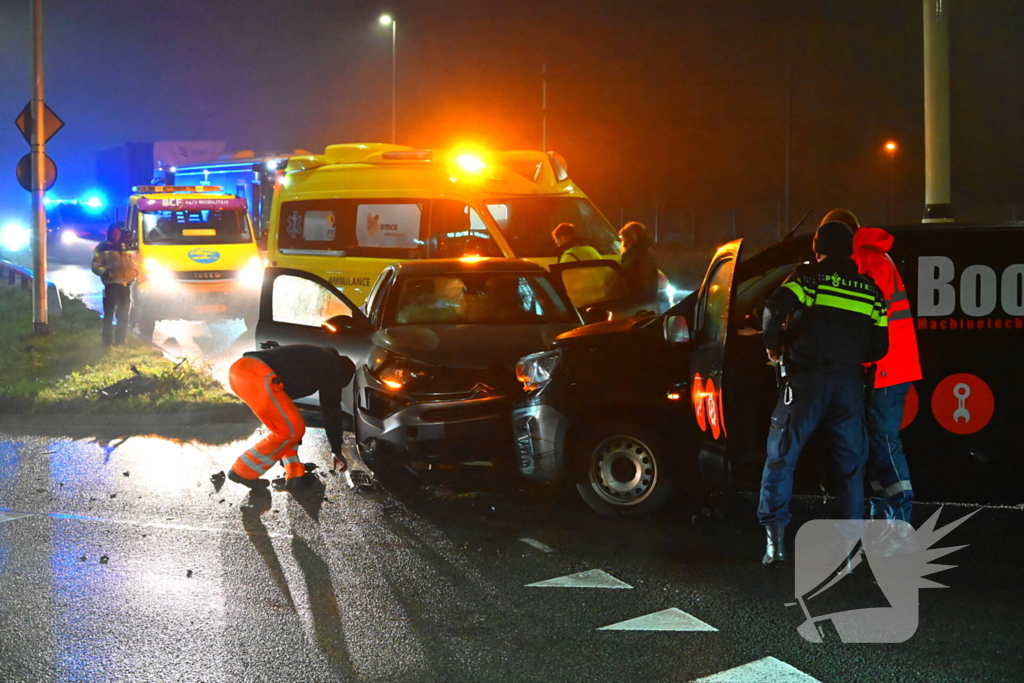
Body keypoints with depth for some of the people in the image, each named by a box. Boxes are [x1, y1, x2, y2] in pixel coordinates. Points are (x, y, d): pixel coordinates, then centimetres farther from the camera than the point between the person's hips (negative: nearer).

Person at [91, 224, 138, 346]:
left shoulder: (125, 247, 20)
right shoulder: (102, 248, 4)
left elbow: (132, 262, 28)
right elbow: (95, 266, -3)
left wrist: (135, 271, 7)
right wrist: (104, 273, -22)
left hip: (126, 283, 5)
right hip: (111, 284, -5)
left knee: (124, 314, 10)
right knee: (109, 313, -5)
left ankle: (121, 339, 19)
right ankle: (108, 340, -1)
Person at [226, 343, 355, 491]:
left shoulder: (315, 359, 36)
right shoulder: (332, 368, 12)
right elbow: (332, 410, 14)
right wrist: (337, 451, 25)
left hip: (238, 368, 9)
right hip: (257, 375, -9)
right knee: (291, 431, 5)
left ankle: (294, 474, 17)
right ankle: (243, 472, 9)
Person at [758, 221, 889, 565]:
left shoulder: (807, 277, 1)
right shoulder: (870, 291, 13)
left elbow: (775, 308, -16)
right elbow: (879, 347, 13)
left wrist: (773, 346, 1)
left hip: (807, 379, -3)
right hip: (849, 382, 3)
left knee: (781, 458, 4)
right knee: (850, 465, 11)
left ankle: (776, 538, -2)